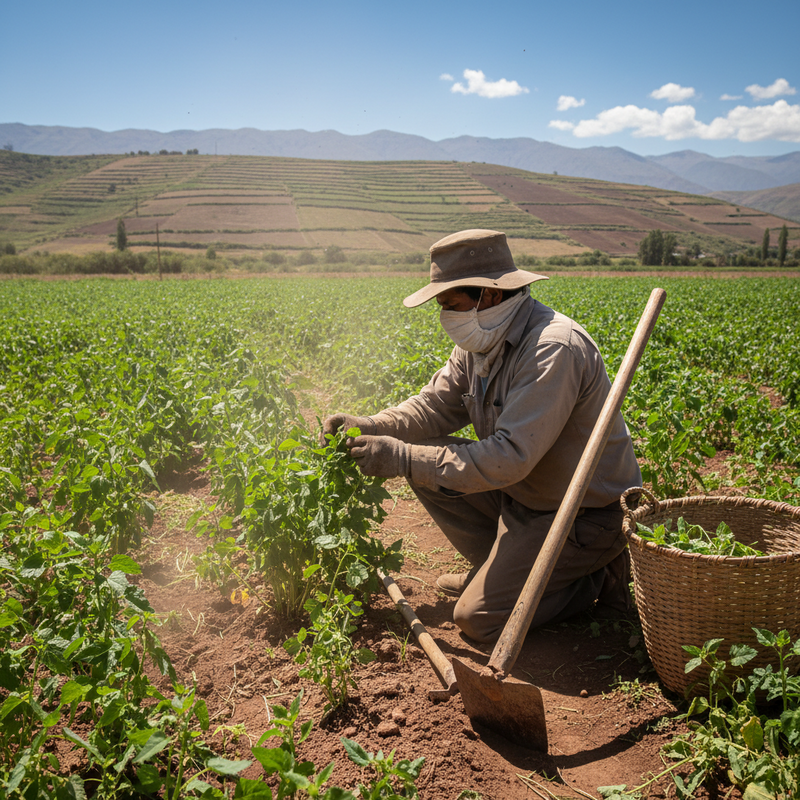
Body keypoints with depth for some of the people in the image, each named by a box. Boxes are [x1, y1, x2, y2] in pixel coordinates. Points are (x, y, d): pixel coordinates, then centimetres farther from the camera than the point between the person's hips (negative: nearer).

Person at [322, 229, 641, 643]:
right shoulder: (481, 340, 0)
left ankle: (597, 576, 5)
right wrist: (371, 427, -13)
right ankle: (498, 568, 13)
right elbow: (436, 405, 5)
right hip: (523, 493, 9)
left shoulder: (553, 349, -30)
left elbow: (510, 458, -35)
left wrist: (401, 458, -33)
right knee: (425, 459, 0)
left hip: (585, 513, -9)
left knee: (478, 617, -13)